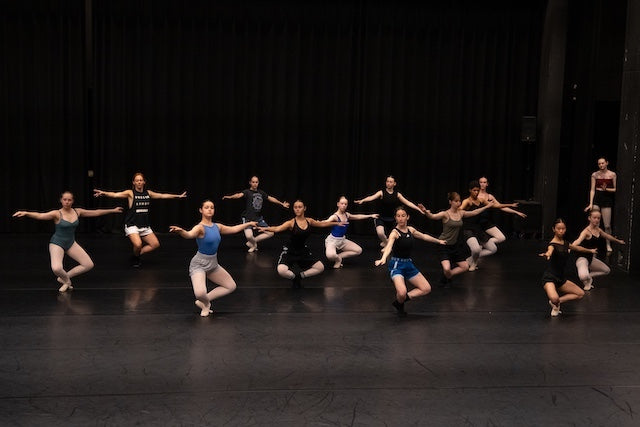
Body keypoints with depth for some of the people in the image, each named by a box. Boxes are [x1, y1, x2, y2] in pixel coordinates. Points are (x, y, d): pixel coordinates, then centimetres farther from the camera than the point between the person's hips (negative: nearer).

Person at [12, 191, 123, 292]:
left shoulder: (77, 211, -1)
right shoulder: (57, 214, -15)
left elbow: (96, 212, 8)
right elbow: (40, 215, -29)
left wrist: (113, 210, 14)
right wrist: (25, 213, -46)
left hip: (71, 243, 6)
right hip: (57, 243, -6)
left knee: (89, 264, 1)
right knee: (56, 269, -29)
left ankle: (64, 277, 13)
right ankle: (66, 280, 7)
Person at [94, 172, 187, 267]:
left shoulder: (148, 193, 8)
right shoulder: (130, 193, -7)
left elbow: (162, 195, 17)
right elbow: (116, 195, -20)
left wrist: (178, 196, 20)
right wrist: (103, 193, -38)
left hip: (145, 225, 6)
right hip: (132, 225, -6)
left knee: (156, 244, 2)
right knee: (138, 245, -25)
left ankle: (136, 255, 18)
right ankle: (135, 258, 8)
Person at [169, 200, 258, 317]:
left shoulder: (217, 226, 3)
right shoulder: (200, 227, -20)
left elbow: (233, 229, 20)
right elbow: (189, 234, -41)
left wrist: (248, 223, 28)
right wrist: (181, 231, -64)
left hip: (213, 264, 8)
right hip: (199, 264, -8)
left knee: (231, 286, 17)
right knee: (200, 293, -30)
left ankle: (203, 302, 18)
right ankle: (206, 303, 9)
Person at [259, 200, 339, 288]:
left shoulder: (309, 221, 0)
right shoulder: (291, 222, -15)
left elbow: (322, 224, 18)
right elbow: (277, 229, -29)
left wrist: (337, 223, 28)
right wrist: (265, 228, -49)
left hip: (303, 251, 5)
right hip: (289, 251, -5)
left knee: (320, 268, -2)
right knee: (281, 271, -29)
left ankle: (299, 275, 9)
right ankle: (295, 276, 4)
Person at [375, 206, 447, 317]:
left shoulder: (410, 229, 6)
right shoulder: (394, 232, -16)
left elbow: (424, 236, 25)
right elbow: (389, 246, -35)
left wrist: (439, 241, 39)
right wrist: (383, 259, -54)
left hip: (409, 264, 7)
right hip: (397, 265, -7)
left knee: (426, 288, 6)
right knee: (402, 293, -27)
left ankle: (399, 301, 12)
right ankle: (400, 306, 10)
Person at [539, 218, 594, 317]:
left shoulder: (565, 243, 9)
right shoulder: (552, 244, -16)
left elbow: (577, 248, 30)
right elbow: (550, 251, -41)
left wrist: (590, 250, 47)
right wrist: (547, 254, -66)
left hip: (561, 278, 8)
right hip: (549, 278, -8)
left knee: (580, 293, 11)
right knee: (554, 298, -33)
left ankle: (557, 302, 7)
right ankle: (556, 303, 6)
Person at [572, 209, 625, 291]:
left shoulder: (598, 230, 6)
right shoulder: (586, 231, -21)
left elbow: (607, 236, 26)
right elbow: (578, 240, -40)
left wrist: (618, 241, 43)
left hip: (591, 258, 9)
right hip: (582, 258, -9)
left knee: (606, 270, 24)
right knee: (583, 276, -34)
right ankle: (588, 281, 3)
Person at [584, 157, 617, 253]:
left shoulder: (612, 174, 2)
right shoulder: (595, 175, 4)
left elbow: (615, 189, 5)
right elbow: (592, 190, 2)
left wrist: (606, 189, -13)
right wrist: (591, 203, -6)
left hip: (607, 199, -1)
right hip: (596, 198, 1)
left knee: (607, 225, 0)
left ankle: (608, 244, 16)